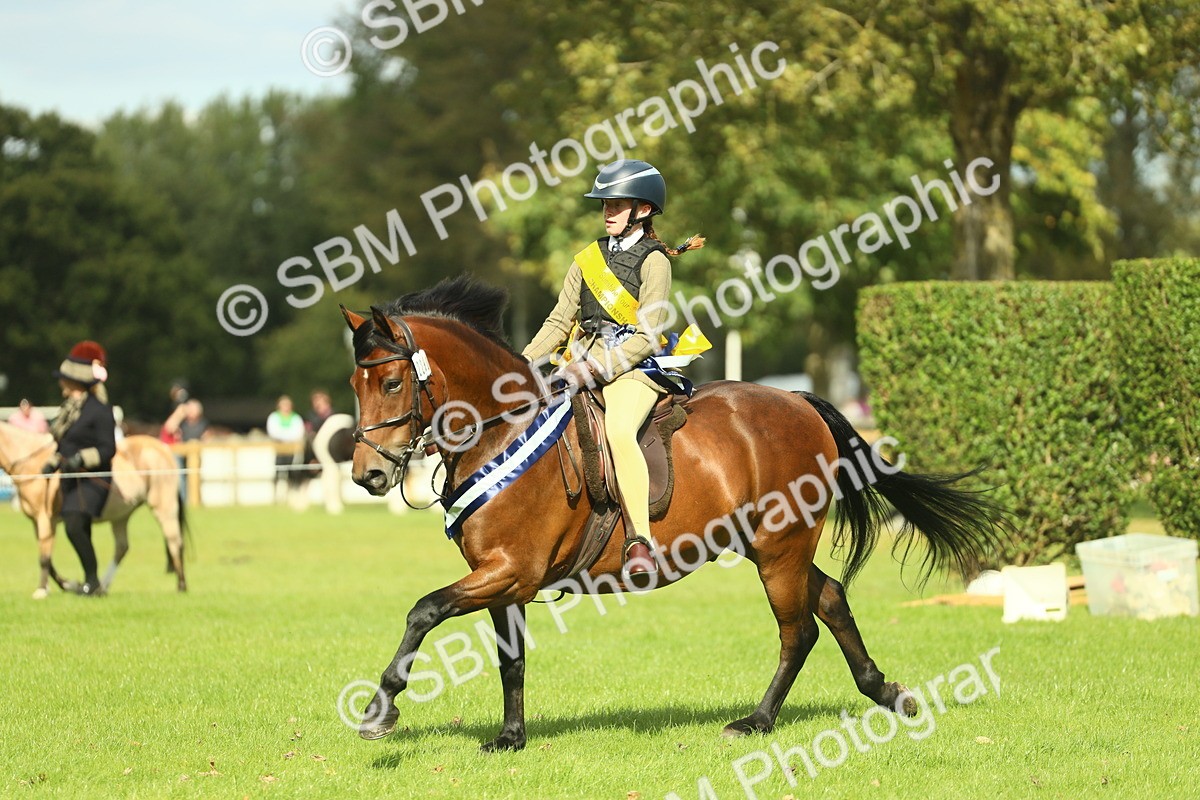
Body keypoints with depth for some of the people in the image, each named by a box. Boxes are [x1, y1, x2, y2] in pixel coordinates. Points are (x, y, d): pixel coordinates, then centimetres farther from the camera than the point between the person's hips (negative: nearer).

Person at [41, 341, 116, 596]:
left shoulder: (99, 410, -14)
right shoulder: (68, 407, 12)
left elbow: (108, 449, -17)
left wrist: (82, 458, -28)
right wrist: (53, 462, 8)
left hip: (91, 480, -9)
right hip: (70, 479, 9)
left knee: (74, 527, -23)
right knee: (80, 533, 12)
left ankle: (93, 581, -14)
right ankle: (90, 583, 22)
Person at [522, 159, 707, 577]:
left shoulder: (653, 261, -2)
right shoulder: (588, 259, 16)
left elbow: (645, 337, -10)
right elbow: (559, 322, 17)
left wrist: (596, 368, -20)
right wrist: (523, 364, 3)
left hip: (633, 367, -7)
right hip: (583, 364, 7)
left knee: (618, 430, -34)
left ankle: (639, 542, -38)